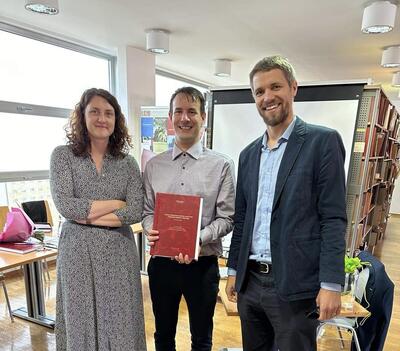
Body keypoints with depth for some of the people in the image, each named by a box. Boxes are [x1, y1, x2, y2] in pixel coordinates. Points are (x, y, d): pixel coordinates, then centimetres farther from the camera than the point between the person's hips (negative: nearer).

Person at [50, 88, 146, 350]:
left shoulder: (128, 163, 1)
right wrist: (117, 203, -9)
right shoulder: (63, 155, -1)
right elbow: (65, 206, -12)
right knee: (81, 322, 15)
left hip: (118, 253, 1)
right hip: (77, 252, 0)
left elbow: (135, 213, -8)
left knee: (121, 324, 10)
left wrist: (86, 215, -11)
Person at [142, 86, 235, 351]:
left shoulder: (221, 165, -7)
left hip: (202, 263, -2)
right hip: (161, 262, 3)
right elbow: (147, 211, 7)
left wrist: (198, 239, -22)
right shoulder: (154, 165, 3)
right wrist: (151, 230, -14)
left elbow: (226, 218, -8)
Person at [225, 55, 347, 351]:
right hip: (249, 282, 5)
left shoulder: (323, 141, -7)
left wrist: (331, 284, -14)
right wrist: (234, 270, 12)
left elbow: (334, 218, -10)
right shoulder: (249, 154, 9)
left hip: (294, 285, -5)